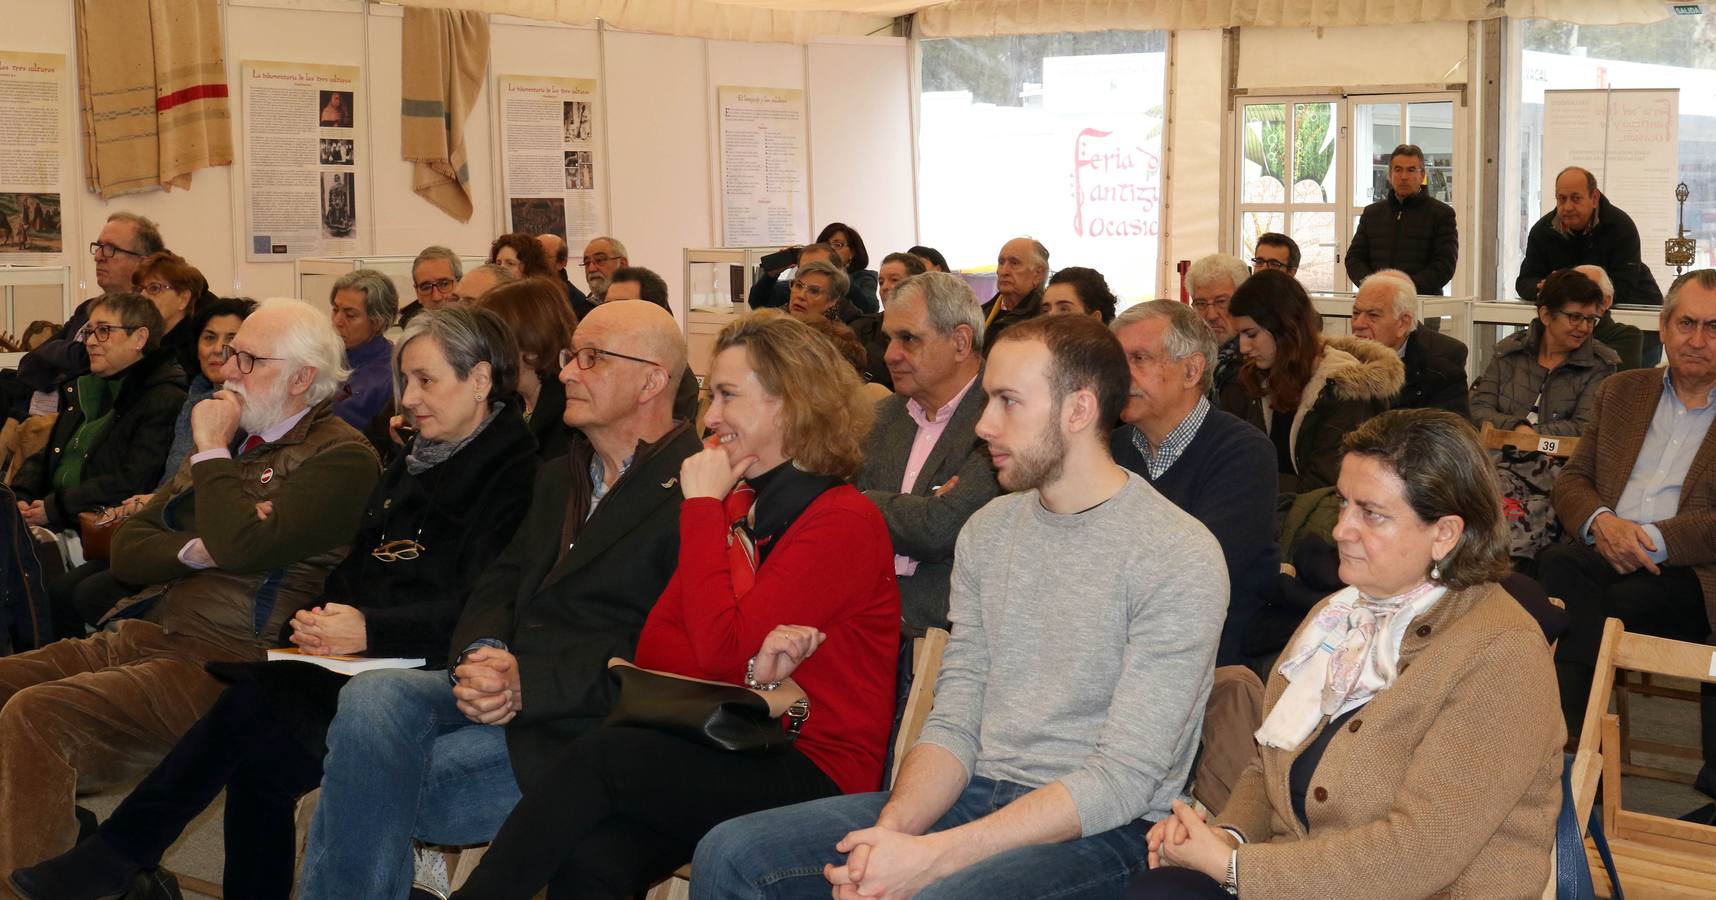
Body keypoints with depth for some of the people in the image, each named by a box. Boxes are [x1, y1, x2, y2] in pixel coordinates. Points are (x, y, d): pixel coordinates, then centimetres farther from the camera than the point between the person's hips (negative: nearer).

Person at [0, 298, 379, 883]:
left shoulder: (342, 457, -5)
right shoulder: (236, 439, 22)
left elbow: (242, 546, -20)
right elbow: (127, 550, 17)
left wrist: (212, 452, -5)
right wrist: (197, 549, -5)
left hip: (219, 660, -9)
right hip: (140, 634, 9)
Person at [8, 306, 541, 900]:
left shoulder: (512, 469, -4)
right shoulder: (415, 462, 22)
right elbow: (355, 569, 21)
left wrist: (370, 628, -23)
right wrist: (326, 616, 1)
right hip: (358, 653, 7)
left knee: (261, 701, -23)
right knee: (259, 766, -18)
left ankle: (119, 851, -9)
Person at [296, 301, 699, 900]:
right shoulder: (558, 478, 22)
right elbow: (499, 585, 17)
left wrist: (527, 683, -19)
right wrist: (482, 655, -7)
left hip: (587, 724, -7)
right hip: (505, 689, 7)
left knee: (371, 784, -21)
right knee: (370, 699, -22)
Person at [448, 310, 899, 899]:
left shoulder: (844, 523, -9)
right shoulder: (736, 505, 16)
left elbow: (719, 649, -18)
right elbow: (654, 647, 8)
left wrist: (702, 506, -9)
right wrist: (747, 666, -13)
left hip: (815, 775, -6)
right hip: (731, 758, 6)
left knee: (603, 755, -25)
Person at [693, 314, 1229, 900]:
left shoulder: (1180, 558, -12)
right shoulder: (988, 532, 10)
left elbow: (1123, 778, -17)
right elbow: (954, 724, 8)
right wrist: (893, 831, -14)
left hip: (1097, 830, -6)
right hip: (976, 793, 7)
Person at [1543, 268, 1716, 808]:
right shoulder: (1621, 392, 23)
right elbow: (1571, 480, 18)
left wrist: (1652, 538, -16)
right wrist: (1600, 521, -6)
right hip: (1605, 554, 4)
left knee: (1595, 612, -34)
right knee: (1554, 569, -32)